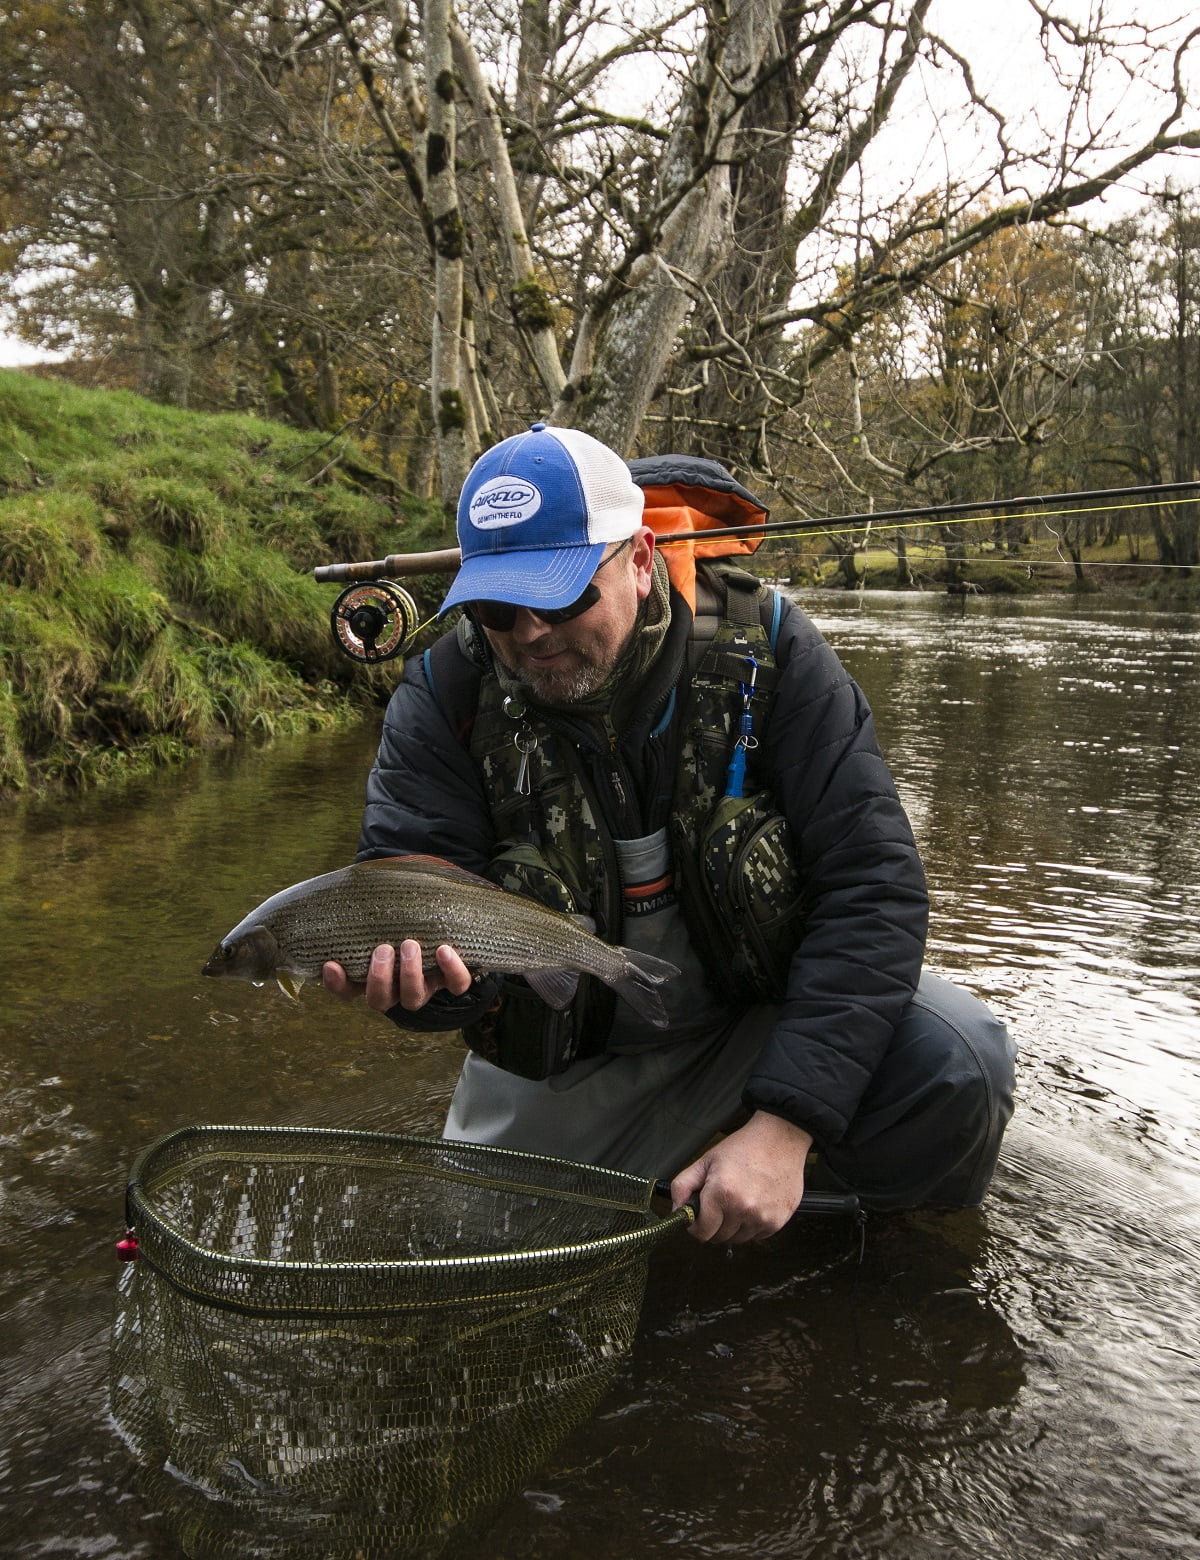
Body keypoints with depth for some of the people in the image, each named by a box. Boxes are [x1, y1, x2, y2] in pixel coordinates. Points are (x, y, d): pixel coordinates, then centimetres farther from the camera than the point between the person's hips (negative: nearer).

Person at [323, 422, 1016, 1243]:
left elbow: (872, 882, -22)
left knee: (953, 1062, -27)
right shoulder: (444, 696, -14)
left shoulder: (764, 650, -18)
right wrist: (429, 971, -45)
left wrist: (787, 1121, -30)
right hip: (562, 1057, 2)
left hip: (765, 1014, -1)